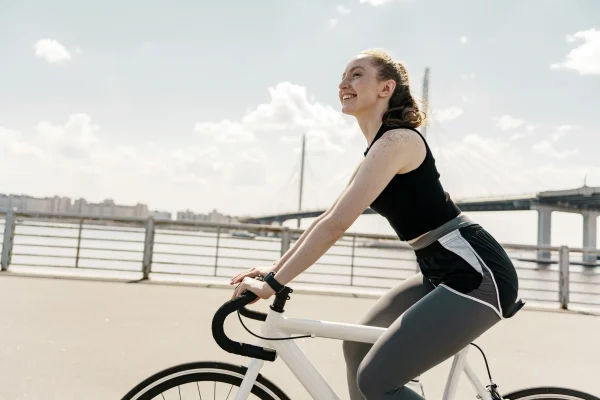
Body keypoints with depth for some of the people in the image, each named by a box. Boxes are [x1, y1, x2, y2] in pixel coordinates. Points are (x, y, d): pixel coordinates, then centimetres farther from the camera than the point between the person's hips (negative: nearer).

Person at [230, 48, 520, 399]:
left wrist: (271, 285, -18)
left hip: (476, 272, -9)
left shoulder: (396, 140, -17)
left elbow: (335, 225, -23)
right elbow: (329, 220, 14)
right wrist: (273, 270, 11)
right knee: (358, 347, 15)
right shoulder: (379, 150, 13)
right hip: (446, 272, 10)